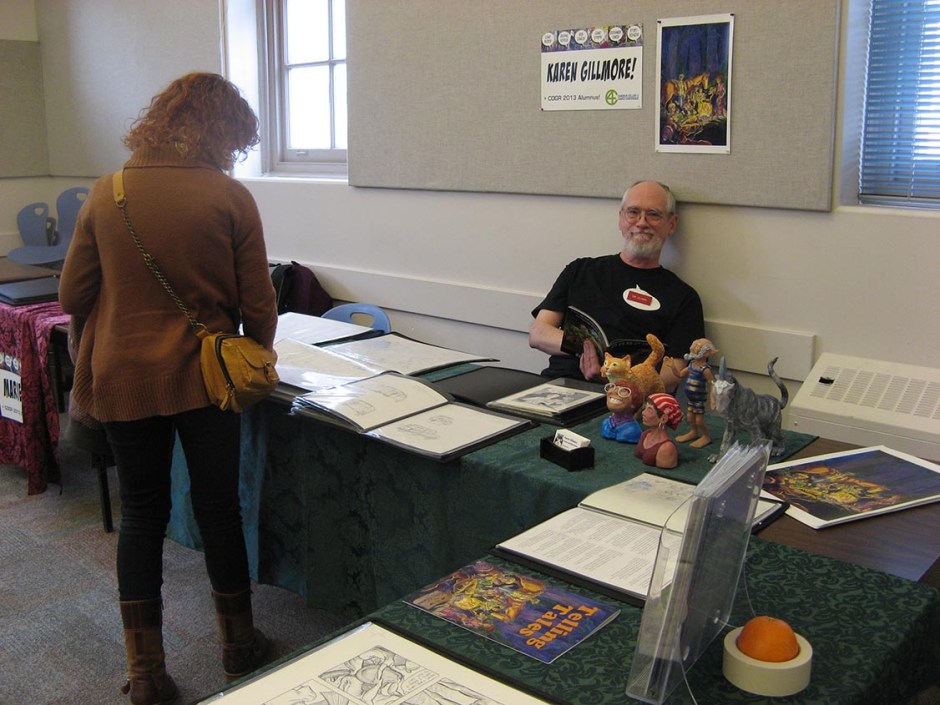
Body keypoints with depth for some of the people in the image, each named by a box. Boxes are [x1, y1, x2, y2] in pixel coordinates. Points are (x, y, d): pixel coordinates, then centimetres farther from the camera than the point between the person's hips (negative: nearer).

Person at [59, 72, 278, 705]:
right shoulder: (230, 197, -9)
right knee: (219, 509, 14)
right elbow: (258, 304, -6)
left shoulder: (106, 194, -3)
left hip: (124, 379, 2)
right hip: (205, 377, -1)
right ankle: (239, 645, 31)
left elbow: (72, 298, 2)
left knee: (142, 515, 14)